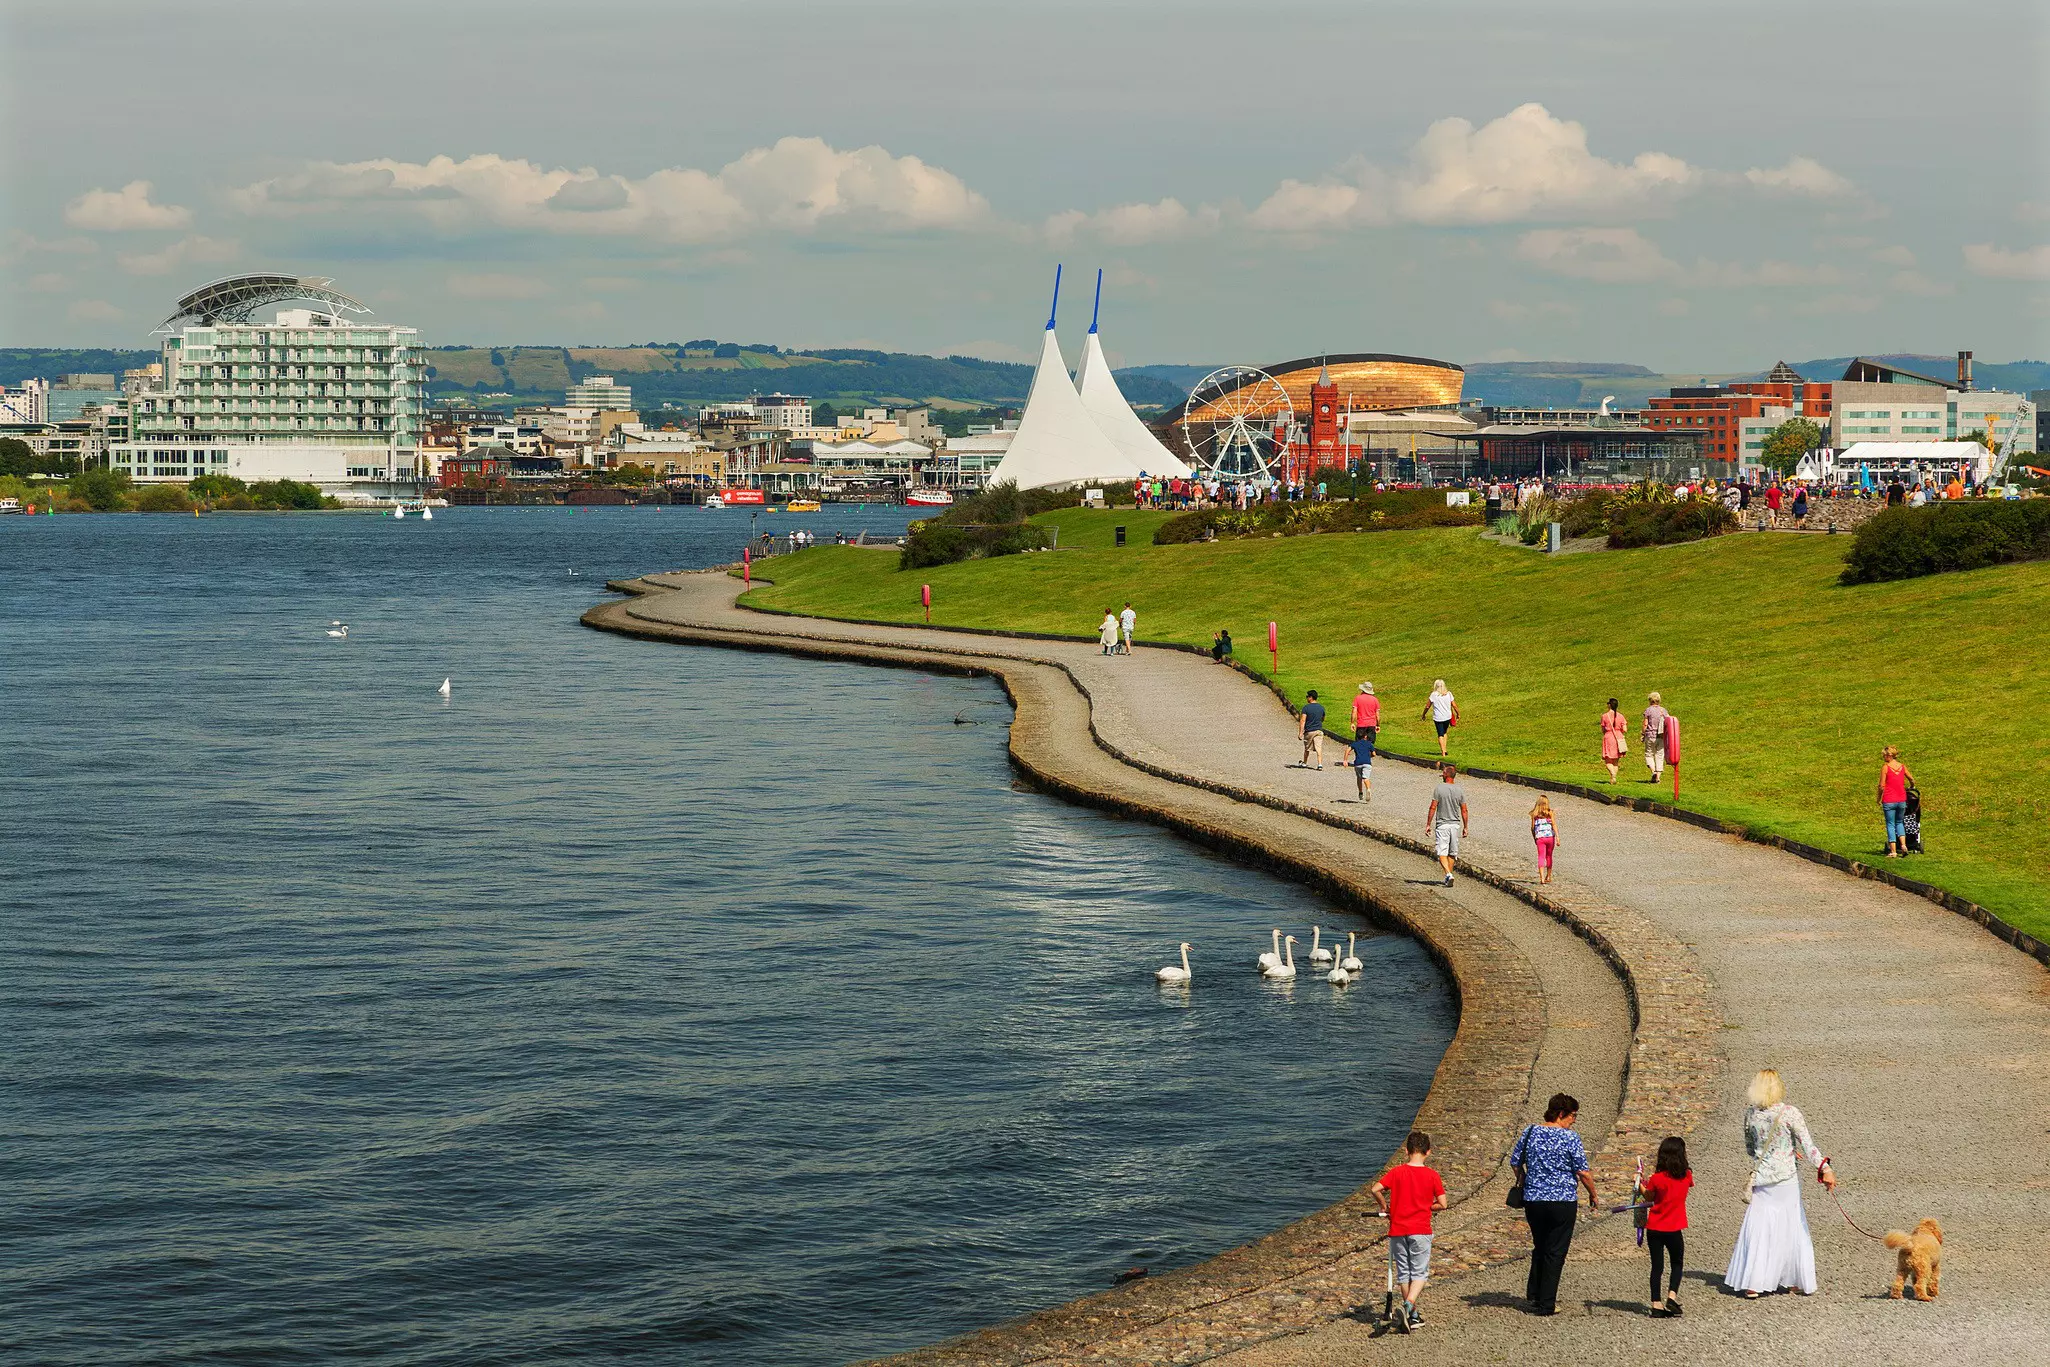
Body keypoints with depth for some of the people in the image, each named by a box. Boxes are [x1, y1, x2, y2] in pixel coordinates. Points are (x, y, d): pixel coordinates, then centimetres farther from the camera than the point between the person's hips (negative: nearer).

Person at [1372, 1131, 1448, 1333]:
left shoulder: (1396, 1172, -2)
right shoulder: (1432, 1175, -5)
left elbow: (1376, 1189, -12)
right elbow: (1442, 1204, -5)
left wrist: (1385, 1207, 6)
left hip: (1398, 1229, 2)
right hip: (1420, 1230, -2)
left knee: (1403, 1273, 13)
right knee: (1420, 1273, 4)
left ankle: (1412, 1316, 20)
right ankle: (1408, 1306, -20)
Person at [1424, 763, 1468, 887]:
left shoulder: (1439, 789, -9)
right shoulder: (1460, 790, 1)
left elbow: (1433, 808, -9)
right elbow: (1464, 810, 4)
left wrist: (1428, 824, -1)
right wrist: (1465, 827, 12)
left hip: (1442, 824, -4)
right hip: (1456, 824, 4)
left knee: (1442, 852, -4)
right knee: (1452, 852, 14)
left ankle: (1448, 874, -24)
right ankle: (1448, 876, 21)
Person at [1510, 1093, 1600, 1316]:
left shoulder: (1530, 1132, 4)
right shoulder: (1570, 1138, -10)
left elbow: (1515, 1162, 13)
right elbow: (1583, 1172, -9)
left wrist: (1522, 1181, 31)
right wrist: (1593, 1195, 6)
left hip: (1532, 1201, 5)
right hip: (1563, 1202, -5)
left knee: (1539, 1248, 22)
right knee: (1555, 1253, 3)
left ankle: (1533, 1295, 24)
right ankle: (1545, 1304, 3)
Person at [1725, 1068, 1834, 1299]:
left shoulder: (1750, 1113, -1)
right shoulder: (1789, 1113, -11)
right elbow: (1808, 1145, -19)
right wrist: (1824, 1169, -23)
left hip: (1761, 1180, 2)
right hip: (1786, 1180, -2)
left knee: (1758, 1230, 6)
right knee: (1793, 1229, 9)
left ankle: (1753, 1284, 1)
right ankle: (1801, 1282, 18)